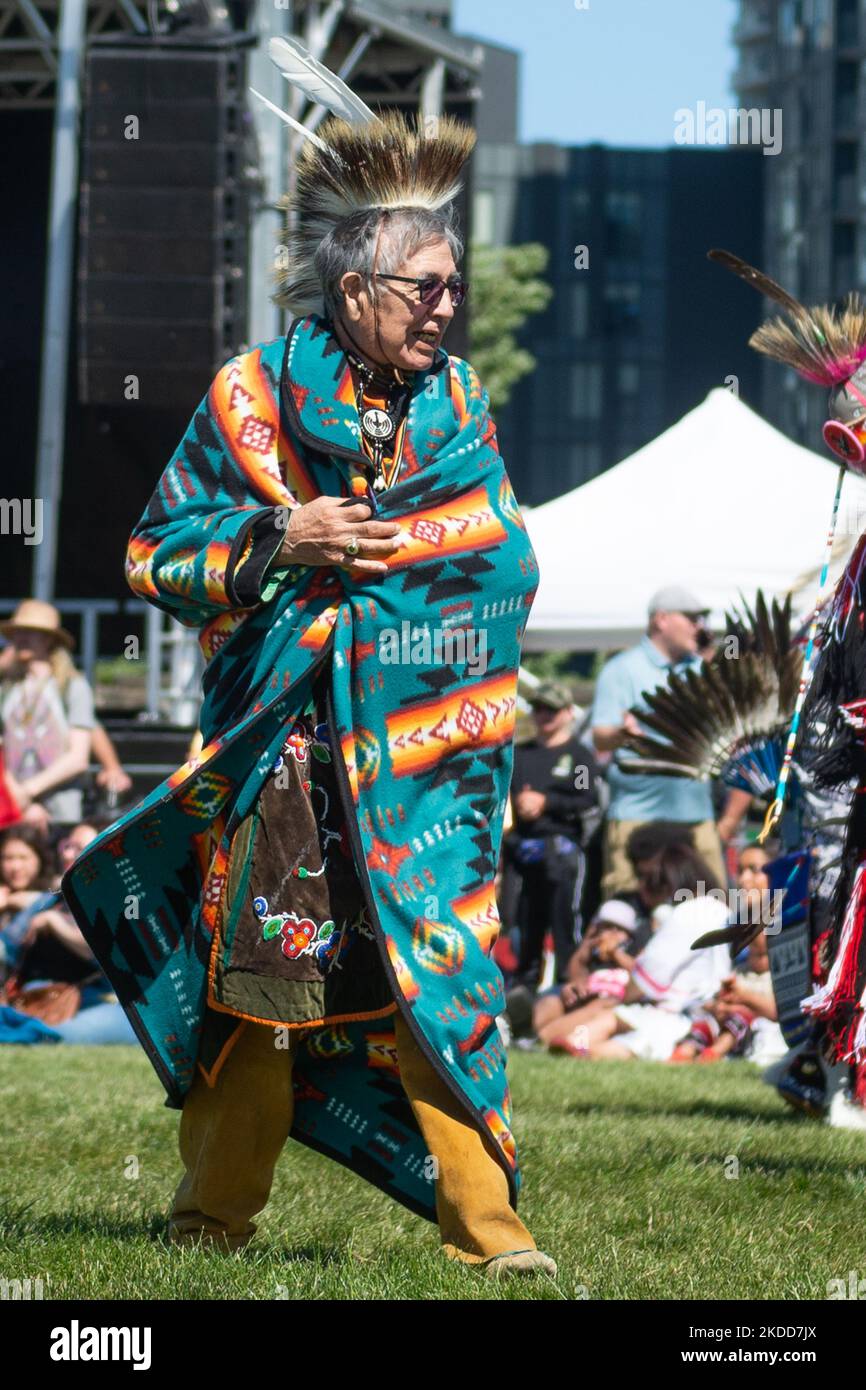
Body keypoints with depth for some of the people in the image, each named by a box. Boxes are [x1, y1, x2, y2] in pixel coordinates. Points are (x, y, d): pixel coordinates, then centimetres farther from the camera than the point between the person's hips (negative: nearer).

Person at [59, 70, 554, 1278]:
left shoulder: (456, 404, 9)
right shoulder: (253, 396, 1)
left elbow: (505, 560, 0)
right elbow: (161, 554, 1)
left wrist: (362, 549, -13)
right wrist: (281, 542, -15)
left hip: (418, 749, 1)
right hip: (280, 746, -1)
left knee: (442, 971, -7)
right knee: (259, 959, 3)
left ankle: (483, 1223, -5)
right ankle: (215, 1213, 17)